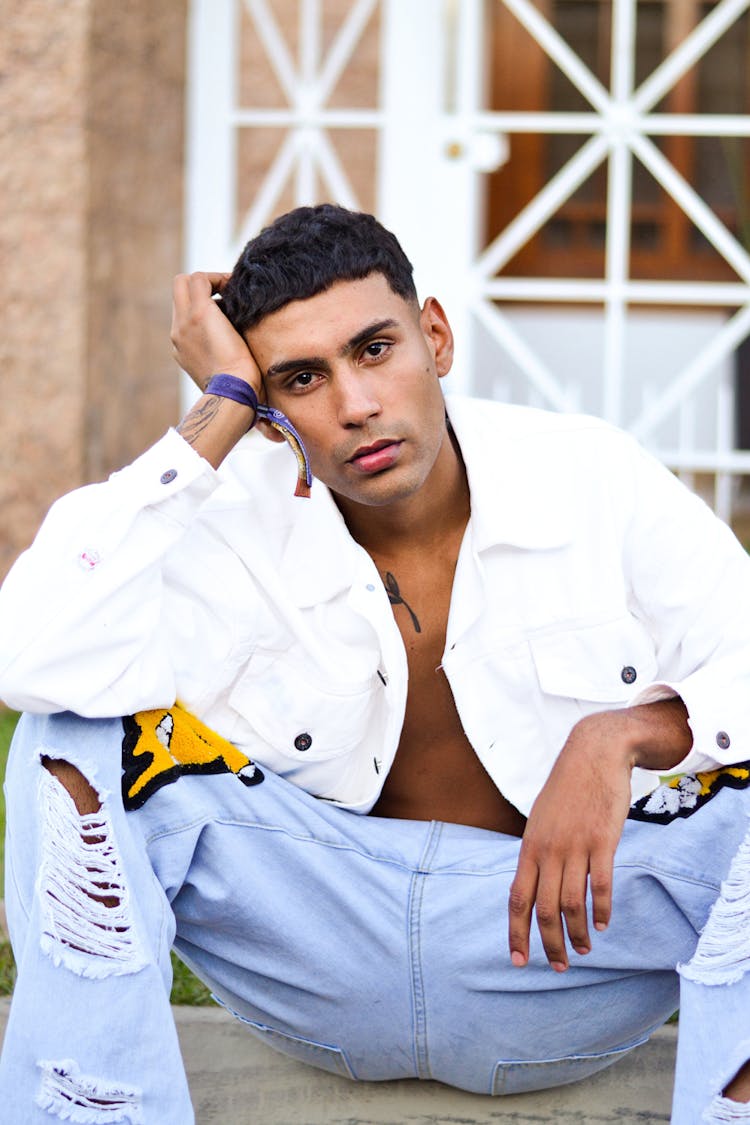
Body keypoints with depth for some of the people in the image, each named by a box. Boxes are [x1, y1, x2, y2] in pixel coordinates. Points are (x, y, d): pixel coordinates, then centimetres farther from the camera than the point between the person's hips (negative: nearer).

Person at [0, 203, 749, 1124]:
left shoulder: (593, 480, -5)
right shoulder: (232, 525, -9)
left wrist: (623, 736, -29)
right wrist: (219, 411, -20)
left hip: (574, 933, 0)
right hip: (324, 949, 0)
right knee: (78, 735, -19)